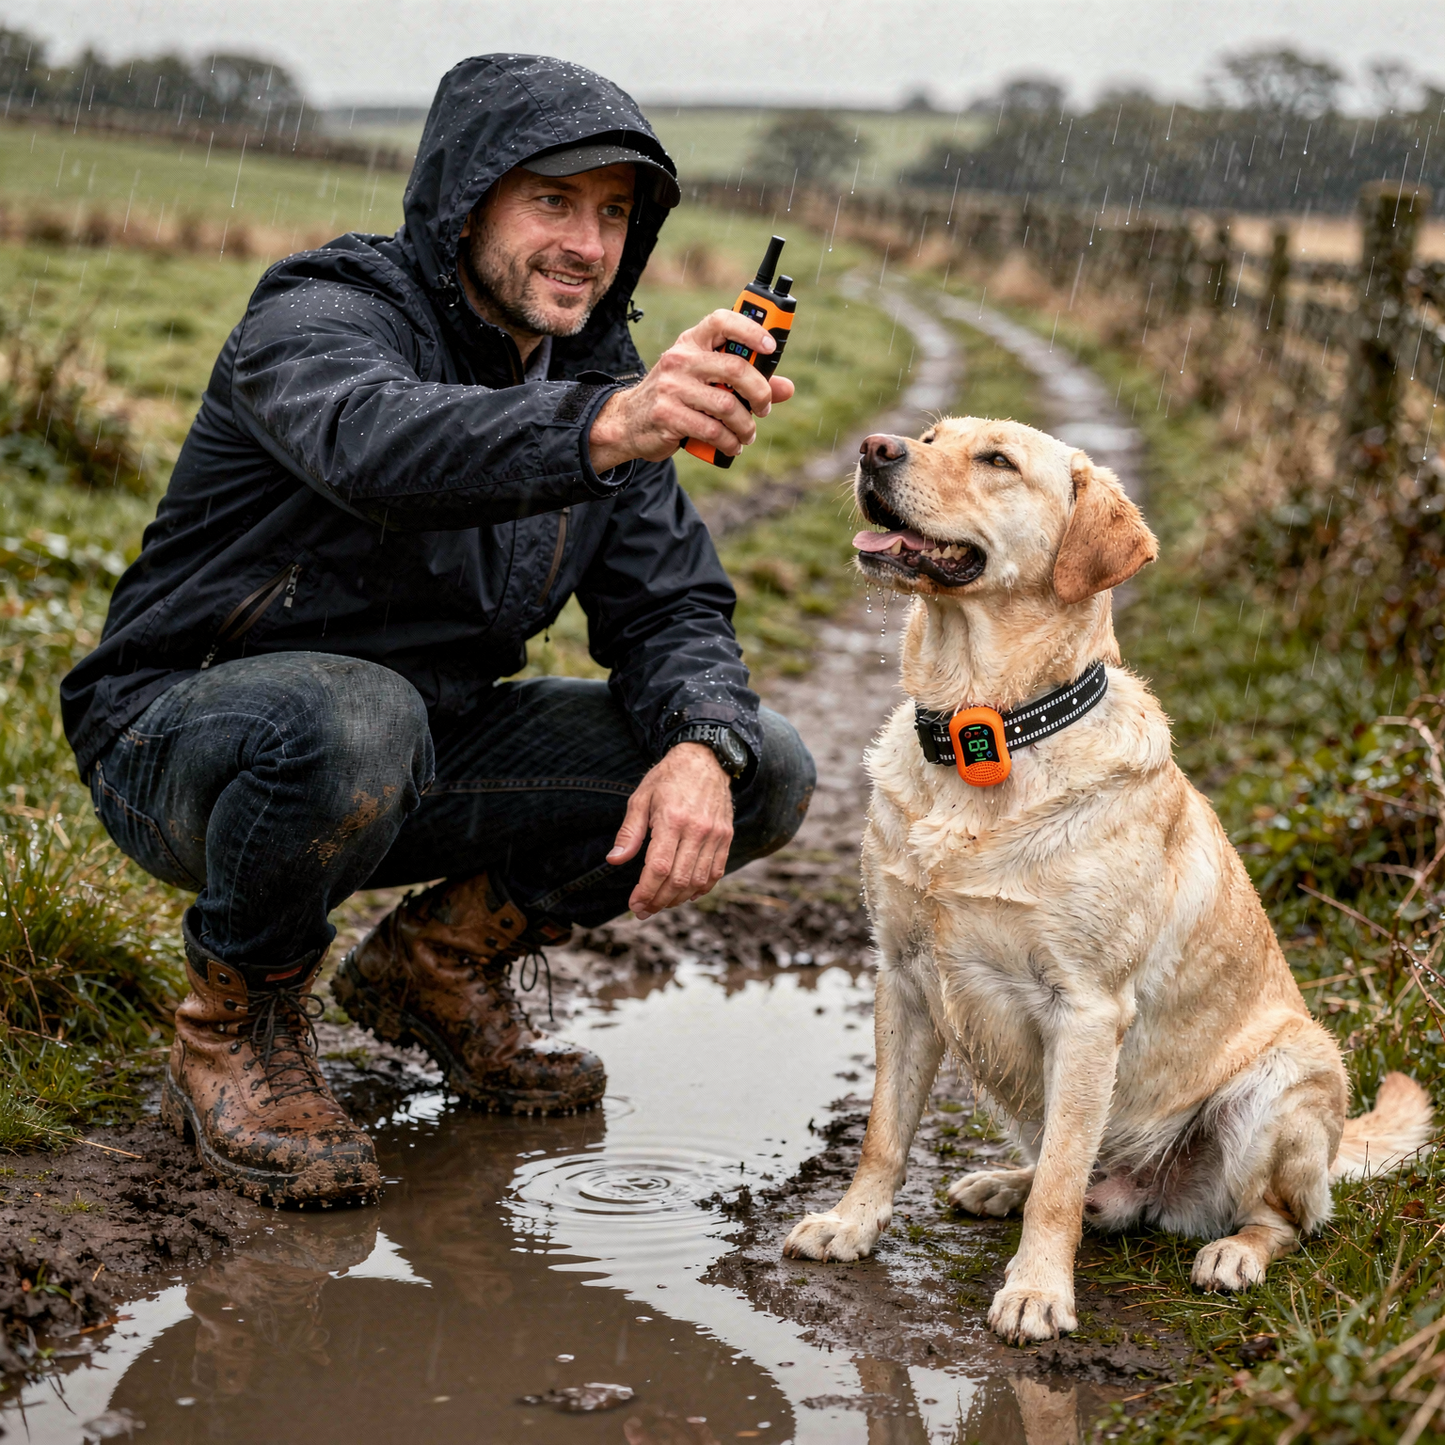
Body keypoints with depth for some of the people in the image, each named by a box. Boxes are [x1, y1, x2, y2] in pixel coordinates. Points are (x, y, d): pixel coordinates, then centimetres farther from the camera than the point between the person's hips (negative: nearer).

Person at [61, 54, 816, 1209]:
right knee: (349, 721, -42)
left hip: (424, 754, 6)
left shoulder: (599, 374, 3)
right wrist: (603, 429, -62)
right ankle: (237, 1026, -11)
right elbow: (376, 440, -44)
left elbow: (671, 606, -1)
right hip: (183, 737, -6)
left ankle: (443, 961, 12)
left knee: (763, 775, -6)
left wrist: (703, 749, -24)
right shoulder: (319, 317, -19)